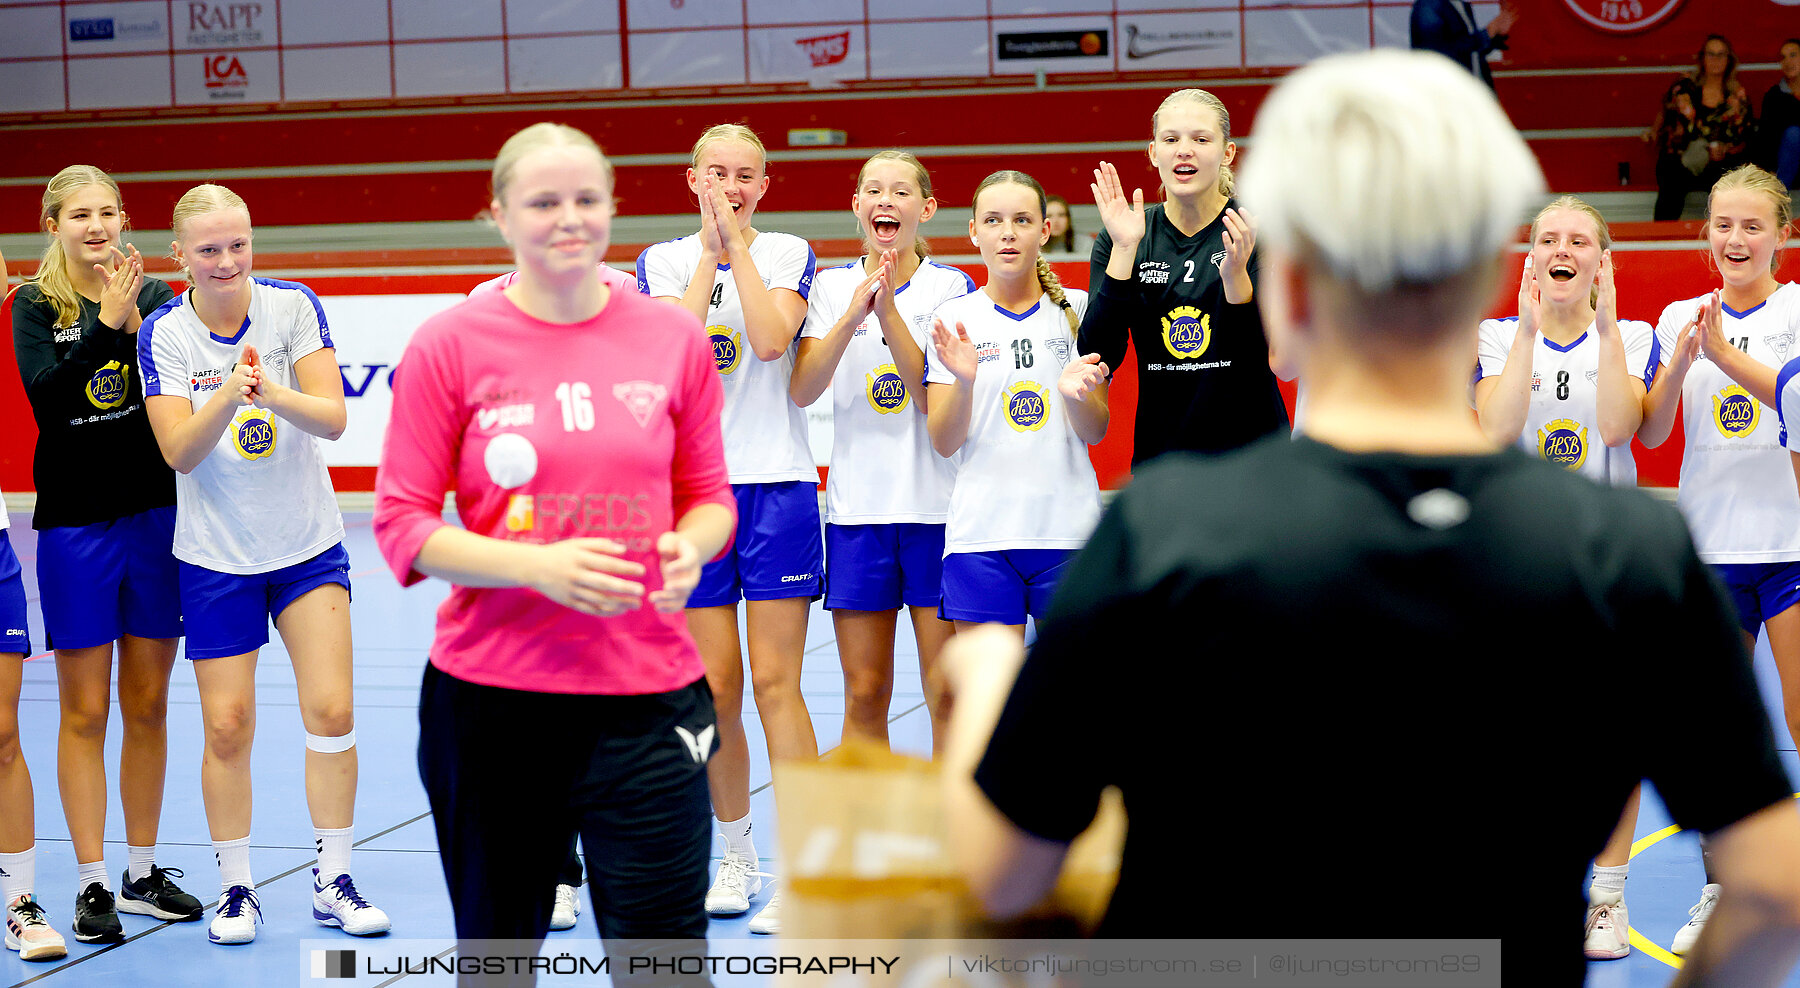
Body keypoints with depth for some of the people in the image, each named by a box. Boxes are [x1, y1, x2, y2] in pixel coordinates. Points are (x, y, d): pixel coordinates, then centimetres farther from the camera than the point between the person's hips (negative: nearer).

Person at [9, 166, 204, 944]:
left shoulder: (154, 295, 4)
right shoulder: (34, 305, -1)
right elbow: (48, 397, -16)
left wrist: (139, 326, -20)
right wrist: (107, 323, -21)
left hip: (153, 516, 2)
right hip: (75, 523, -2)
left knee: (147, 706, 10)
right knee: (85, 712, 2)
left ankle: (142, 875, 21)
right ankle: (92, 885, 9)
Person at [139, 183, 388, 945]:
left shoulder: (294, 306, -8)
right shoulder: (163, 333, -9)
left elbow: (333, 418, -16)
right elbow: (179, 451, -17)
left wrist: (274, 394, -36)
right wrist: (227, 397, -35)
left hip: (309, 545, 1)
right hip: (216, 555, 0)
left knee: (332, 712, -5)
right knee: (226, 727, 1)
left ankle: (333, 882, 9)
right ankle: (236, 889, 16)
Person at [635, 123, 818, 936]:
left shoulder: (788, 254, 4)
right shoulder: (663, 261, 8)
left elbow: (771, 339, -14)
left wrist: (738, 244, -10)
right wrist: (711, 250, -8)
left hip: (777, 486, -2)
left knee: (776, 684, -5)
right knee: (714, 688, 5)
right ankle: (737, 859, 21)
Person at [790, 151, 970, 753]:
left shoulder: (951, 287, 1)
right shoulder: (830, 286, 7)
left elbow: (936, 399, -10)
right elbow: (802, 391, -7)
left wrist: (888, 310, -17)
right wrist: (853, 312, -19)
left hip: (937, 506, -2)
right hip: (856, 506, 2)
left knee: (947, 692, -1)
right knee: (864, 695, 5)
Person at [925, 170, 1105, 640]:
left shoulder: (1077, 309, 5)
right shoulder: (954, 318, 4)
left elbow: (1096, 432, 4)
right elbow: (944, 442, 0)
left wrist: (1076, 392, -17)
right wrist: (963, 381, -19)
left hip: (1067, 528, 0)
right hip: (981, 529, 0)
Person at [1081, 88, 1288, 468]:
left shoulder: (1258, 230, -5)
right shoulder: (1121, 238, 2)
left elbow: (1277, 359, -11)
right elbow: (1098, 357, -8)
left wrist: (1236, 275, -25)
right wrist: (1124, 250, -15)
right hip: (1159, 450, 2)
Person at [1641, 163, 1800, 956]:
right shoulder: (1681, 318, 8)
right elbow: (1650, 432, 1)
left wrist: (1725, 355, -25)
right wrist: (1679, 361, -14)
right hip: (1710, 547, 4)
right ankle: (1720, 889, 19)